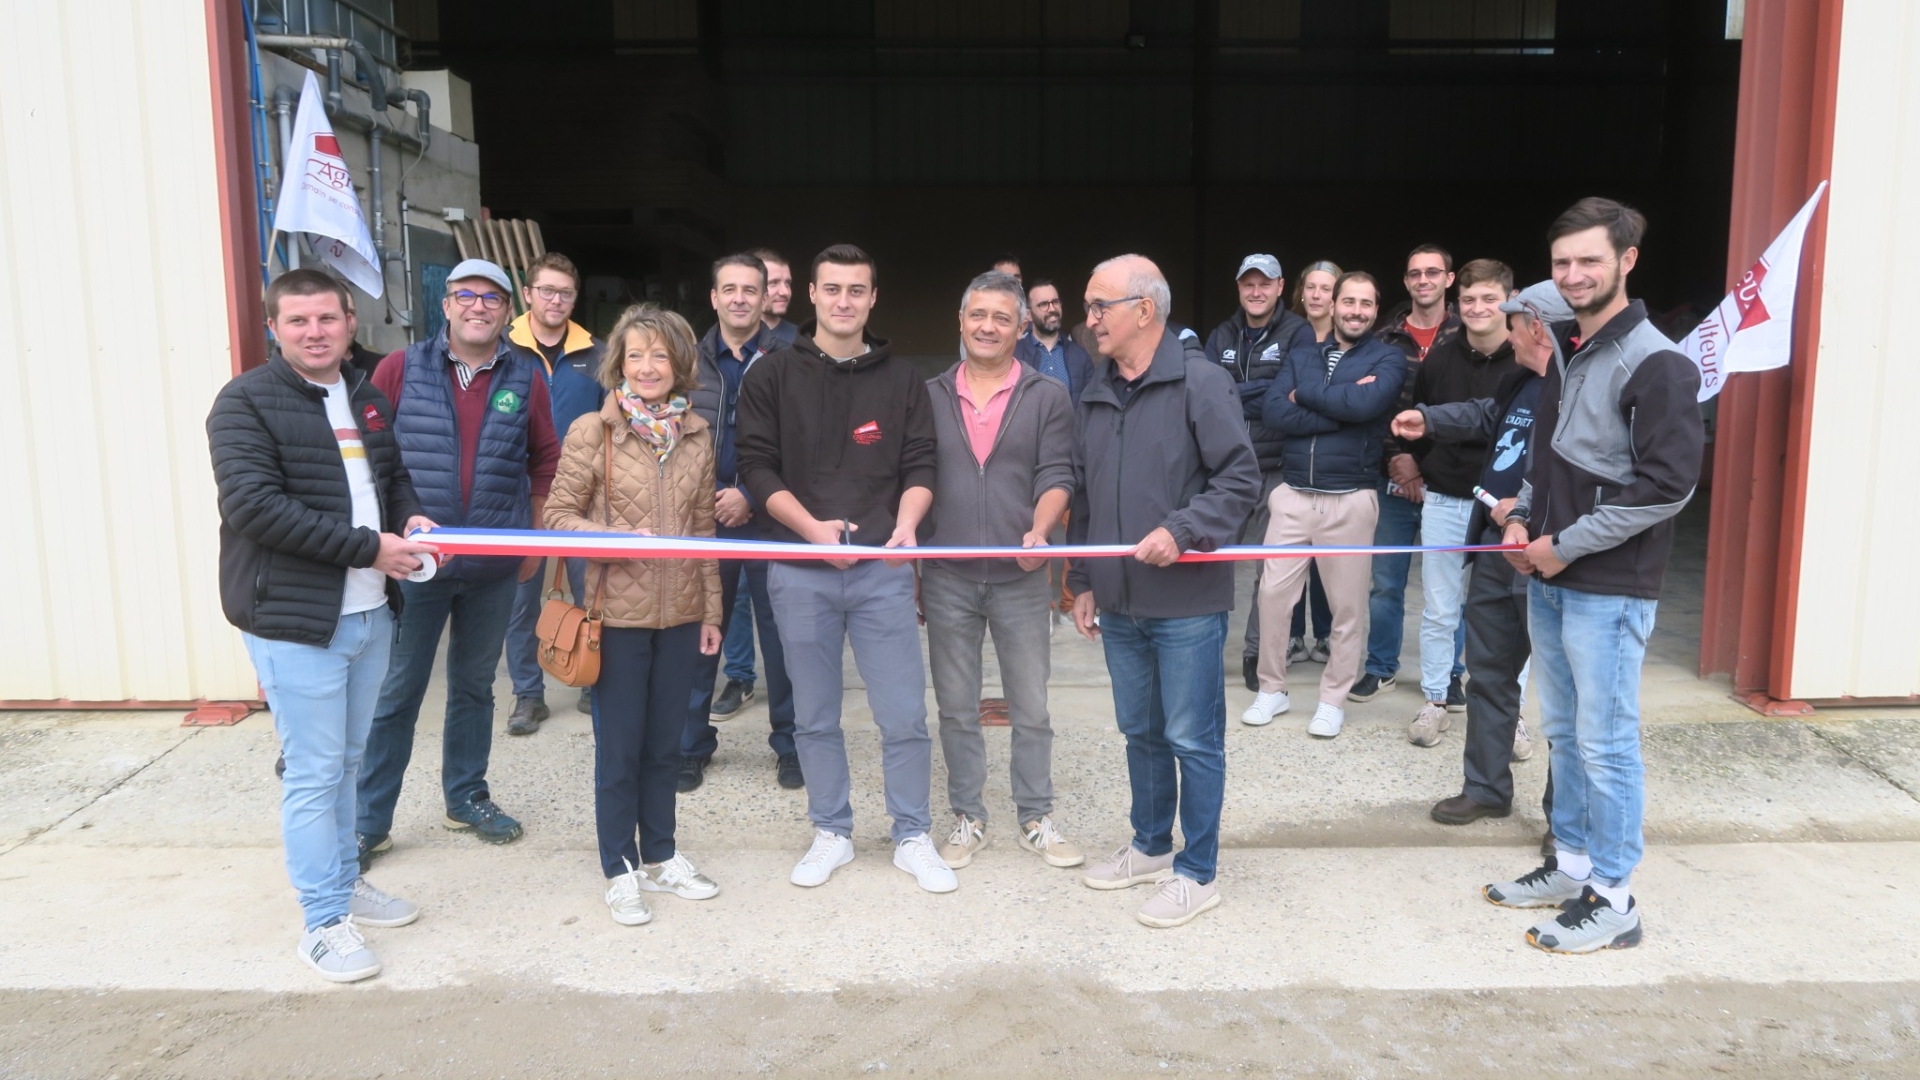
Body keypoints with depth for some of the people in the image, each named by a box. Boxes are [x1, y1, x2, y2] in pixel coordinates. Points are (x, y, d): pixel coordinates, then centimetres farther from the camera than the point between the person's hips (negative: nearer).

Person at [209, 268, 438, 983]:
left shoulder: (369, 400, 13)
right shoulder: (246, 402, -10)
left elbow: (393, 475, 25)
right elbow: (252, 503, -20)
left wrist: (409, 518, 1)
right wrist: (368, 546, -21)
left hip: (370, 612, 7)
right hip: (294, 619, -7)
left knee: (347, 762, 19)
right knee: (313, 773, 0)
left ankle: (346, 880, 35)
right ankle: (324, 922, 12)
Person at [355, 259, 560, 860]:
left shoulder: (525, 378, 4)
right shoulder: (401, 370, -2)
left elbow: (545, 461, 11)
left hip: (495, 565, 2)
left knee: (474, 686, 16)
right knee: (396, 691, 3)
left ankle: (467, 798, 32)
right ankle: (369, 822, 14)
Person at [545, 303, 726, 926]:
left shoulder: (696, 435, 6)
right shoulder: (591, 432, -6)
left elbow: (704, 526, 11)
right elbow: (558, 515, -4)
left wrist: (711, 610, 11)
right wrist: (620, 538, -21)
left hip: (680, 614, 4)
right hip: (618, 612, -4)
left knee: (665, 742, 15)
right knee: (619, 746, 7)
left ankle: (660, 856, 31)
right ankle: (621, 870, 22)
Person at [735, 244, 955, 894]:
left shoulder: (902, 380, 8)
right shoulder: (773, 377, 3)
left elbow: (920, 467, 5)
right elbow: (758, 468, -2)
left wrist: (906, 523, -15)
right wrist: (812, 526, -16)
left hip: (883, 567, 0)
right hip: (799, 571, 0)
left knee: (904, 714, 2)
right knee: (816, 716, 11)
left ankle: (913, 838, 18)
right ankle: (831, 834, 27)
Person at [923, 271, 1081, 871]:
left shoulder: (1048, 397, 3)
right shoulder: (929, 396, 8)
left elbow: (1056, 477, -4)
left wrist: (1039, 530, -22)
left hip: (1021, 576, -1)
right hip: (946, 578, 2)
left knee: (1031, 707, 7)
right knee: (956, 707, 11)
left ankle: (1035, 820, 23)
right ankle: (967, 818, 25)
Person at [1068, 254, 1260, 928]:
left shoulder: (1200, 382, -9)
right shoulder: (1094, 397, 12)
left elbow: (1241, 479, -13)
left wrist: (1181, 531, -25)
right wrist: (1082, 582, 15)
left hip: (1188, 602, -6)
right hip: (1119, 603, 7)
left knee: (1193, 739, 3)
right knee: (1140, 732, 18)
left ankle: (1197, 873, 16)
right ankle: (1150, 846, 35)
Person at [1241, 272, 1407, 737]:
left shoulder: (1387, 358, 1)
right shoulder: (1302, 355, 9)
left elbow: (1366, 404, -20)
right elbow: (1274, 412, -8)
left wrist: (1307, 391, -8)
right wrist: (1343, 407, -14)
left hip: (1351, 498, -3)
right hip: (1293, 494, 3)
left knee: (1347, 605, 6)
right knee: (1273, 593, 5)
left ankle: (1333, 699, 21)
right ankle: (1272, 690, 22)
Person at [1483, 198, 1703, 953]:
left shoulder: (1655, 364, -13)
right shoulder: (1562, 350, 12)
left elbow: (1668, 483, -18)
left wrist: (1567, 545, -15)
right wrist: (1524, 518, 6)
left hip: (1609, 590, -8)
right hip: (1548, 580, 8)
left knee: (1605, 743, -1)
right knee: (1562, 733, 16)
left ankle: (1612, 901, 12)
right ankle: (1570, 866, 30)